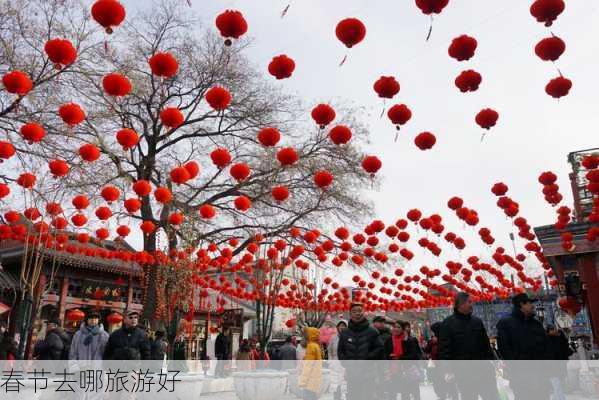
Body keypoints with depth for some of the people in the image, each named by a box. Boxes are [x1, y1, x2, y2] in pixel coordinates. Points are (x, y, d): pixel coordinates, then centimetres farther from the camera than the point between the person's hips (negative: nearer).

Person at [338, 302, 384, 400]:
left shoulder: (372, 332, -3)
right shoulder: (345, 333, 3)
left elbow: (379, 349, -2)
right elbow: (340, 351, 10)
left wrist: (366, 358, -11)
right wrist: (346, 363, -5)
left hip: (367, 373, -3)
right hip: (351, 374, 3)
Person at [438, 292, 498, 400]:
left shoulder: (477, 321, 9)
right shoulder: (448, 323, -6)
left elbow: (486, 344, 15)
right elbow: (444, 348, -10)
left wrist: (490, 362, 11)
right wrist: (447, 370, -16)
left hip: (483, 369, 4)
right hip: (463, 372, -4)